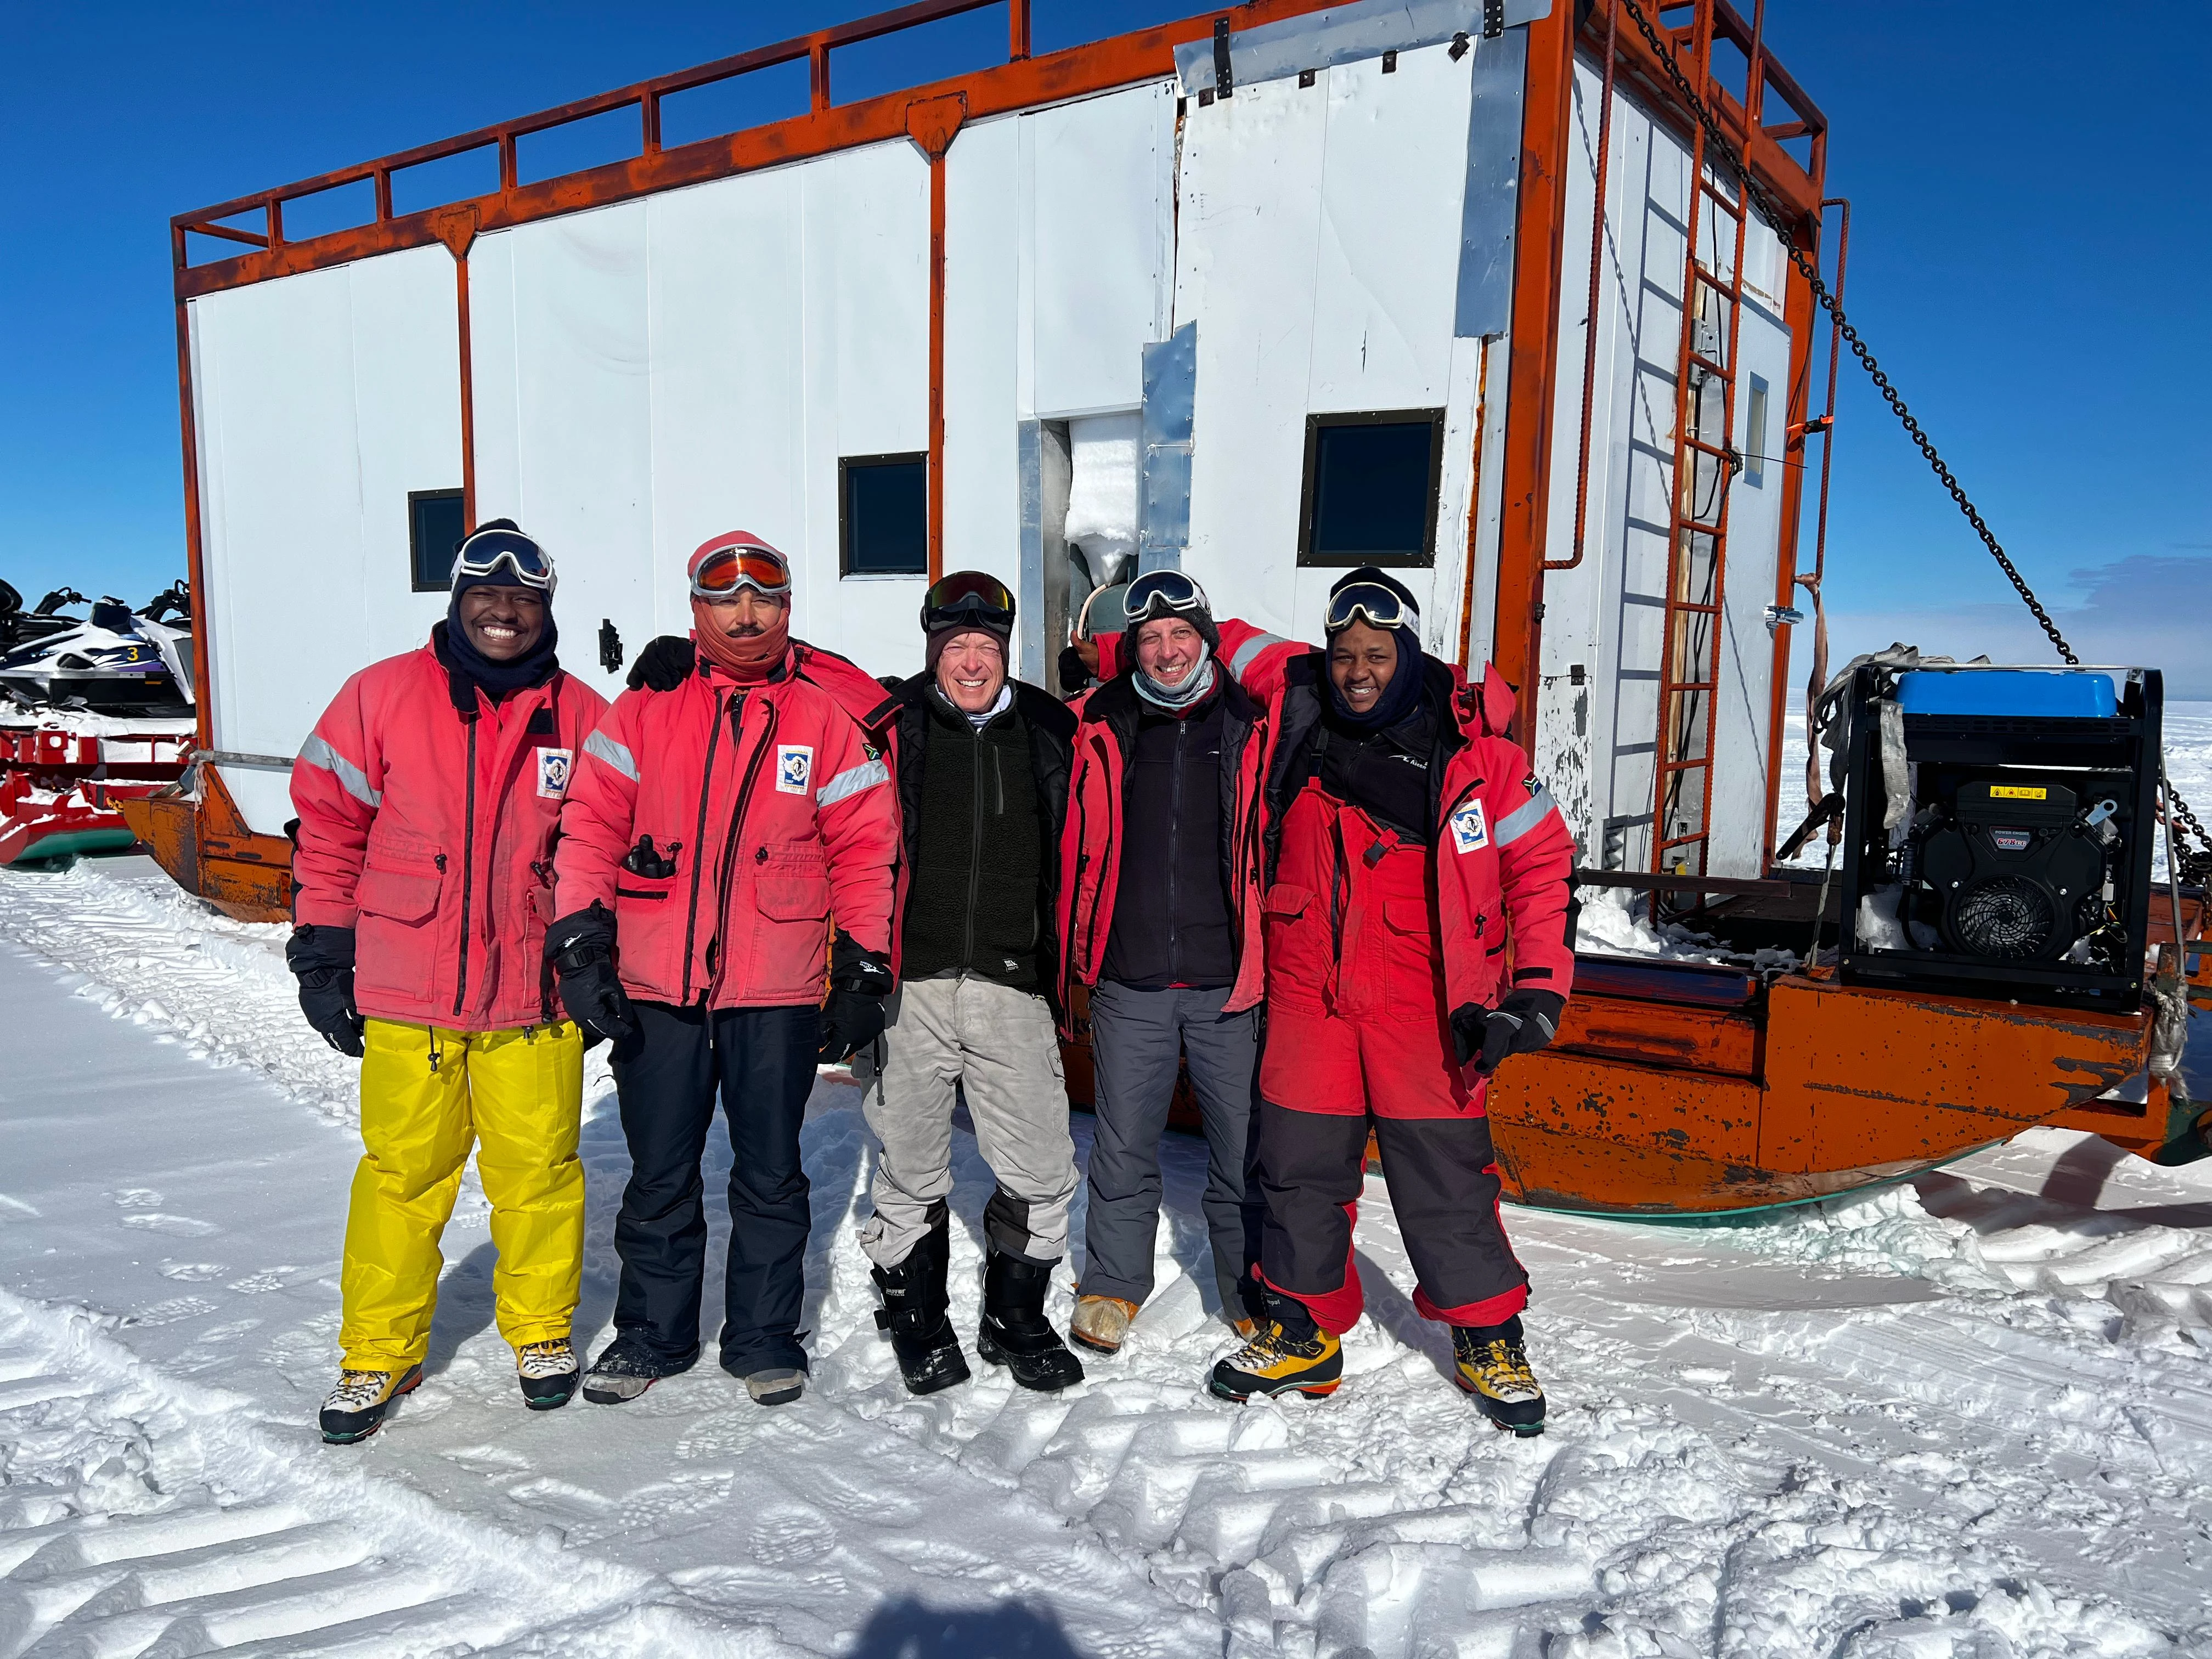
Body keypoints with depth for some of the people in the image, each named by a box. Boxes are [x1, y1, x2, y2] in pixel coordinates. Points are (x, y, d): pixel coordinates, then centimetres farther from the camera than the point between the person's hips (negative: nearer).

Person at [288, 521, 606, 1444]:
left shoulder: (583, 717, 3)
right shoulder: (381, 696, 2)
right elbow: (328, 825, 5)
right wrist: (322, 955, 3)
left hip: (536, 995, 0)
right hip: (406, 994, 0)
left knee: (538, 1170, 7)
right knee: (402, 1172, 8)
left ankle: (541, 1332, 28)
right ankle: (380, 1353, 25)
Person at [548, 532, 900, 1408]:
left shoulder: (828, 716, 1)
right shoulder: (647, 706, 2)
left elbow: (866, 847, 1)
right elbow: (590, 824, 1)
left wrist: (863, 973, -1)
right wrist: (580, 942, -7)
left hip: (778, 994, -1)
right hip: (654, 987, 1)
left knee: (770, 1173, 12)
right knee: (659, 1174, 13)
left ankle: (764, 1336, 29)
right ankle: (652, 1333, 31)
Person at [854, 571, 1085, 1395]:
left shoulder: (1052, 732, 8)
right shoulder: (890, 727, 2)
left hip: (1011, 987, 2)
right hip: (907, 988, -1)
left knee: (1043, 1172, 3)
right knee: (911, 1175, 8)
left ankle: (1015, 1319, 24)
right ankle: (917, 1320, 28)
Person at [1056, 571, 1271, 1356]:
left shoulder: (1255, 728, 1)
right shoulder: (1100, 729, 3)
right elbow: (1074, 849, 9)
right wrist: (1067, 966, 7)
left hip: (1231, 984, -1)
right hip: (1130, 984, 1)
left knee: (1245, 1152, 7)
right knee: (1123, 1149, 11)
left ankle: (1256, 1302, 25)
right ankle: (1113, 1285, 30)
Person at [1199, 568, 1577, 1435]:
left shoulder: (1470, 746, -7)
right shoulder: (1296, 700, 1)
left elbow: (1542, 861, -1)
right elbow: (1228, 642, 19)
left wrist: (1537, 990, -7)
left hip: (1422, 997, -3)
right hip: (1308, 989, 3)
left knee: (1445, 1170, 2)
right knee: (1300, 1163, 10)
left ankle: (1489, 1340, 23)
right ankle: (1303, 1329, 29)